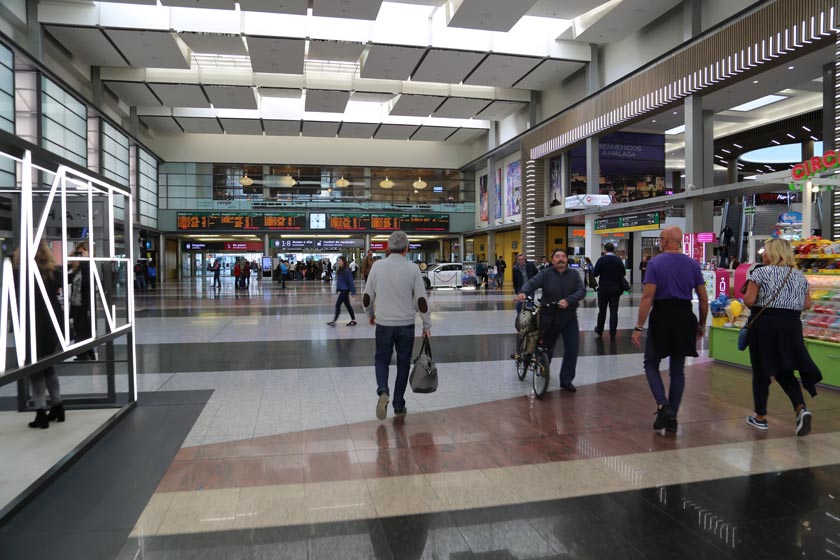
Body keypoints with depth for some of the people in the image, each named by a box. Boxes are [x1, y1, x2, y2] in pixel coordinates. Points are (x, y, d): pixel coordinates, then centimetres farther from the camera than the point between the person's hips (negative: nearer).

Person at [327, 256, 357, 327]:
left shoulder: (346, 271, -16)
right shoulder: (339, 270, 9)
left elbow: (351, 281, -15)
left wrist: (353, 292, -15)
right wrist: (337, 289, 12)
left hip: (345, 290, -9)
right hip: (342, 290, 9)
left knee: (338, 304, -7)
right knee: (347, 305, 13)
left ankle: (334, 321, -2)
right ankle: (353, 320, 20)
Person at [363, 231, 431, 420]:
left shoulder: (377, 266, -4)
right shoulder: (412, 269, -8)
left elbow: (367, 296, 3)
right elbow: (421, 300, -8)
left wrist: (370, 314, 22)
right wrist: (427, 325, 3)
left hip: (383, 323, 1)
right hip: (406, 325, 0)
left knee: (381, 359, 16)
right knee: (403, 363, 12)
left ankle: (382, 391, -9)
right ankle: (399, 406, 17)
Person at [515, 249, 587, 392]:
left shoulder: (574, 274, 1)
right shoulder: (545, 273, -4)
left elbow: (582, 291, -8)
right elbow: (532, 283, -18)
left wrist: (568, 300, -25)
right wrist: (523, 292, -40)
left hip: (569, 318, 1)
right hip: (549, 318, -1)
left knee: (572, 350, -3)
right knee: (546, 349, 12)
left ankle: (566, 380, 12)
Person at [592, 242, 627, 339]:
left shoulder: (601, 260, -11)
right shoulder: (618, 260, -3)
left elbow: (594, 274, -8)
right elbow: (624, 273, 5)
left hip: (603, 288, -1)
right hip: (616, 289, 1)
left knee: (602, 311, 12)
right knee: (614, 311, 4)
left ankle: (599, 330, 24)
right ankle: (612, 333, 4)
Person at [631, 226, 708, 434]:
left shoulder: (655, 263, -6)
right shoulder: (693, 264, 6)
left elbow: (648, 297, -13)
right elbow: (703, 298, 8)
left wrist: (639, 327, -11)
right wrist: (702, 325, 20)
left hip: (661, 317, -4)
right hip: (684, 317, 4)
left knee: (651, 364, 11)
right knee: (678, 369, 12)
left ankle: (662, 404, -8)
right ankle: (672, 418, 16)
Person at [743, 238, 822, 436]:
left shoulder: (760, 273, -9)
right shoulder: (799, 276, 8)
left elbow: (749, 301, -14)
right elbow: (807, 305, 10)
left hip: (764, 325, -4)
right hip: (791, 325, 5)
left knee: (761, 371, 7)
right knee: (785, 371, 14)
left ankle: (760, 417, 16)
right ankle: (801, 408, -7)